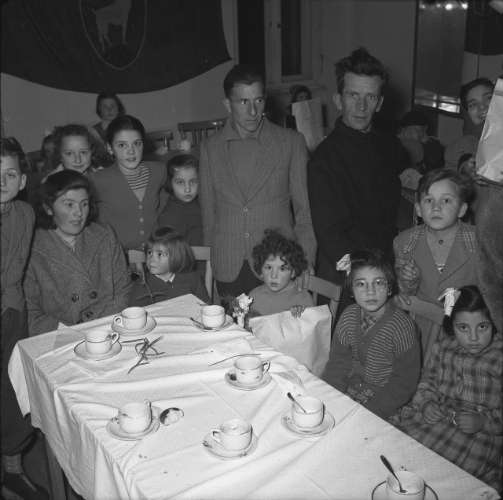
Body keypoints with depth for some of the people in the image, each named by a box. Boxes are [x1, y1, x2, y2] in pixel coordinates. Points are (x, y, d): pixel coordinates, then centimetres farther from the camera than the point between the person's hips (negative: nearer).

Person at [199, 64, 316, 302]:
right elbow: (208, 211, 10)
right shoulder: (210, 148, 6)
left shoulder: (291, 142, 2)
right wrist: (209, 265, 7)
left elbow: (304, 209, 4)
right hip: (228, 271, 2)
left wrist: (306, 264, -2)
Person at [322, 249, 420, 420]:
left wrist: (368, 413, -21)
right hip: (346, 394, 5)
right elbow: (338, 364, 3)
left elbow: (404, 383, -15)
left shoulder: (402, 325, -18)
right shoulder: (349, 316, -3)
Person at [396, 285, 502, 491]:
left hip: (482, 433, -4)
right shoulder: (443, 346, 4)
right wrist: (427, 403, -2)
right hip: (438, 417, 4)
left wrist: (484, 422, -21)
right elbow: (428, 381, 16)